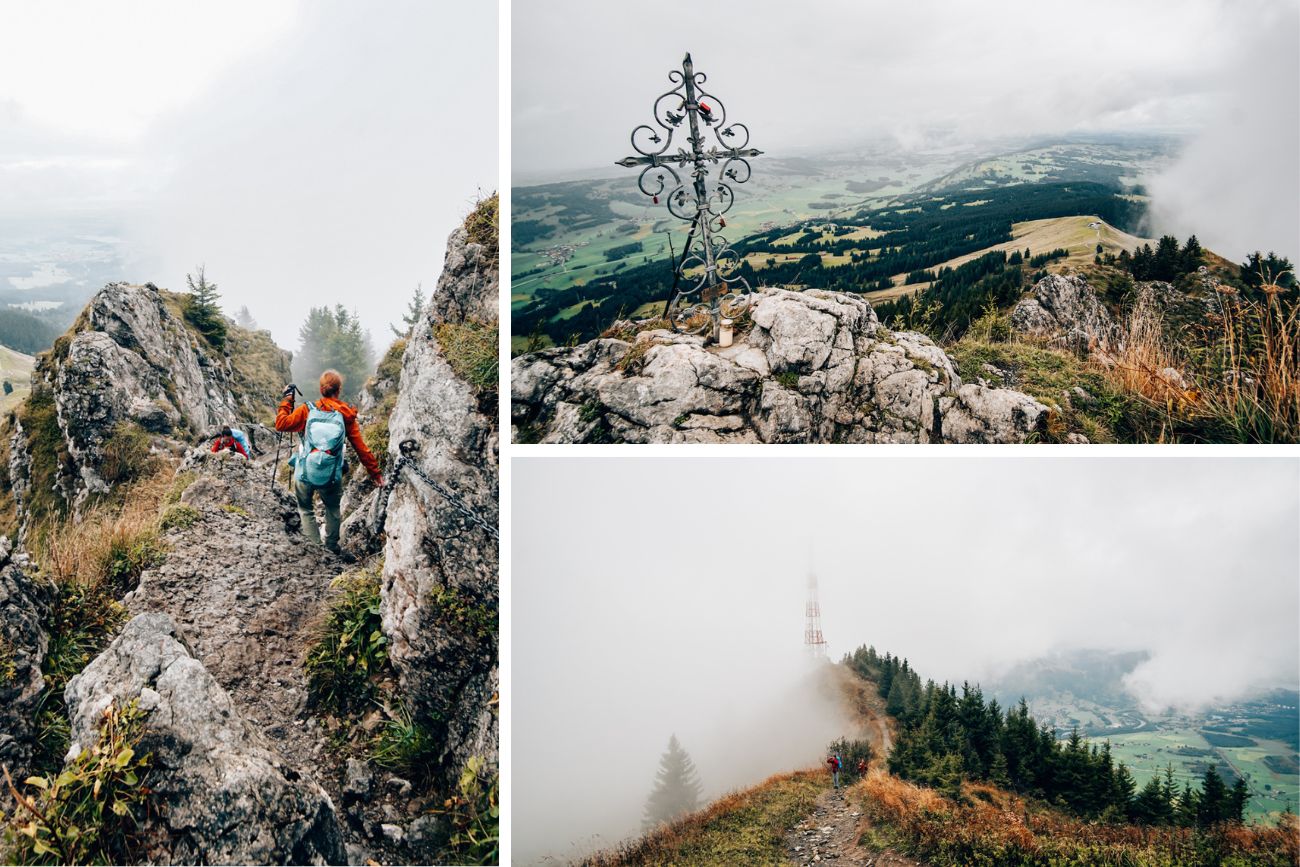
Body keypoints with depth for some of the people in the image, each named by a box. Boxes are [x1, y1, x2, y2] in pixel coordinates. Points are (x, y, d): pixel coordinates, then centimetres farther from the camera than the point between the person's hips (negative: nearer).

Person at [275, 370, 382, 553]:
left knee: (305, 509, 22)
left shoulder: (307, 411, -8)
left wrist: (287, 399, 11)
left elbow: (281, 424, -2)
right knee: (332, 509, 26)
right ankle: (332, 546, 33)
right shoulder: (346, 415, -7)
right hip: (331, 477, 0)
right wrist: (374, 472, 2)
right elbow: (360, 447, -5)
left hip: (304, 474, 0)